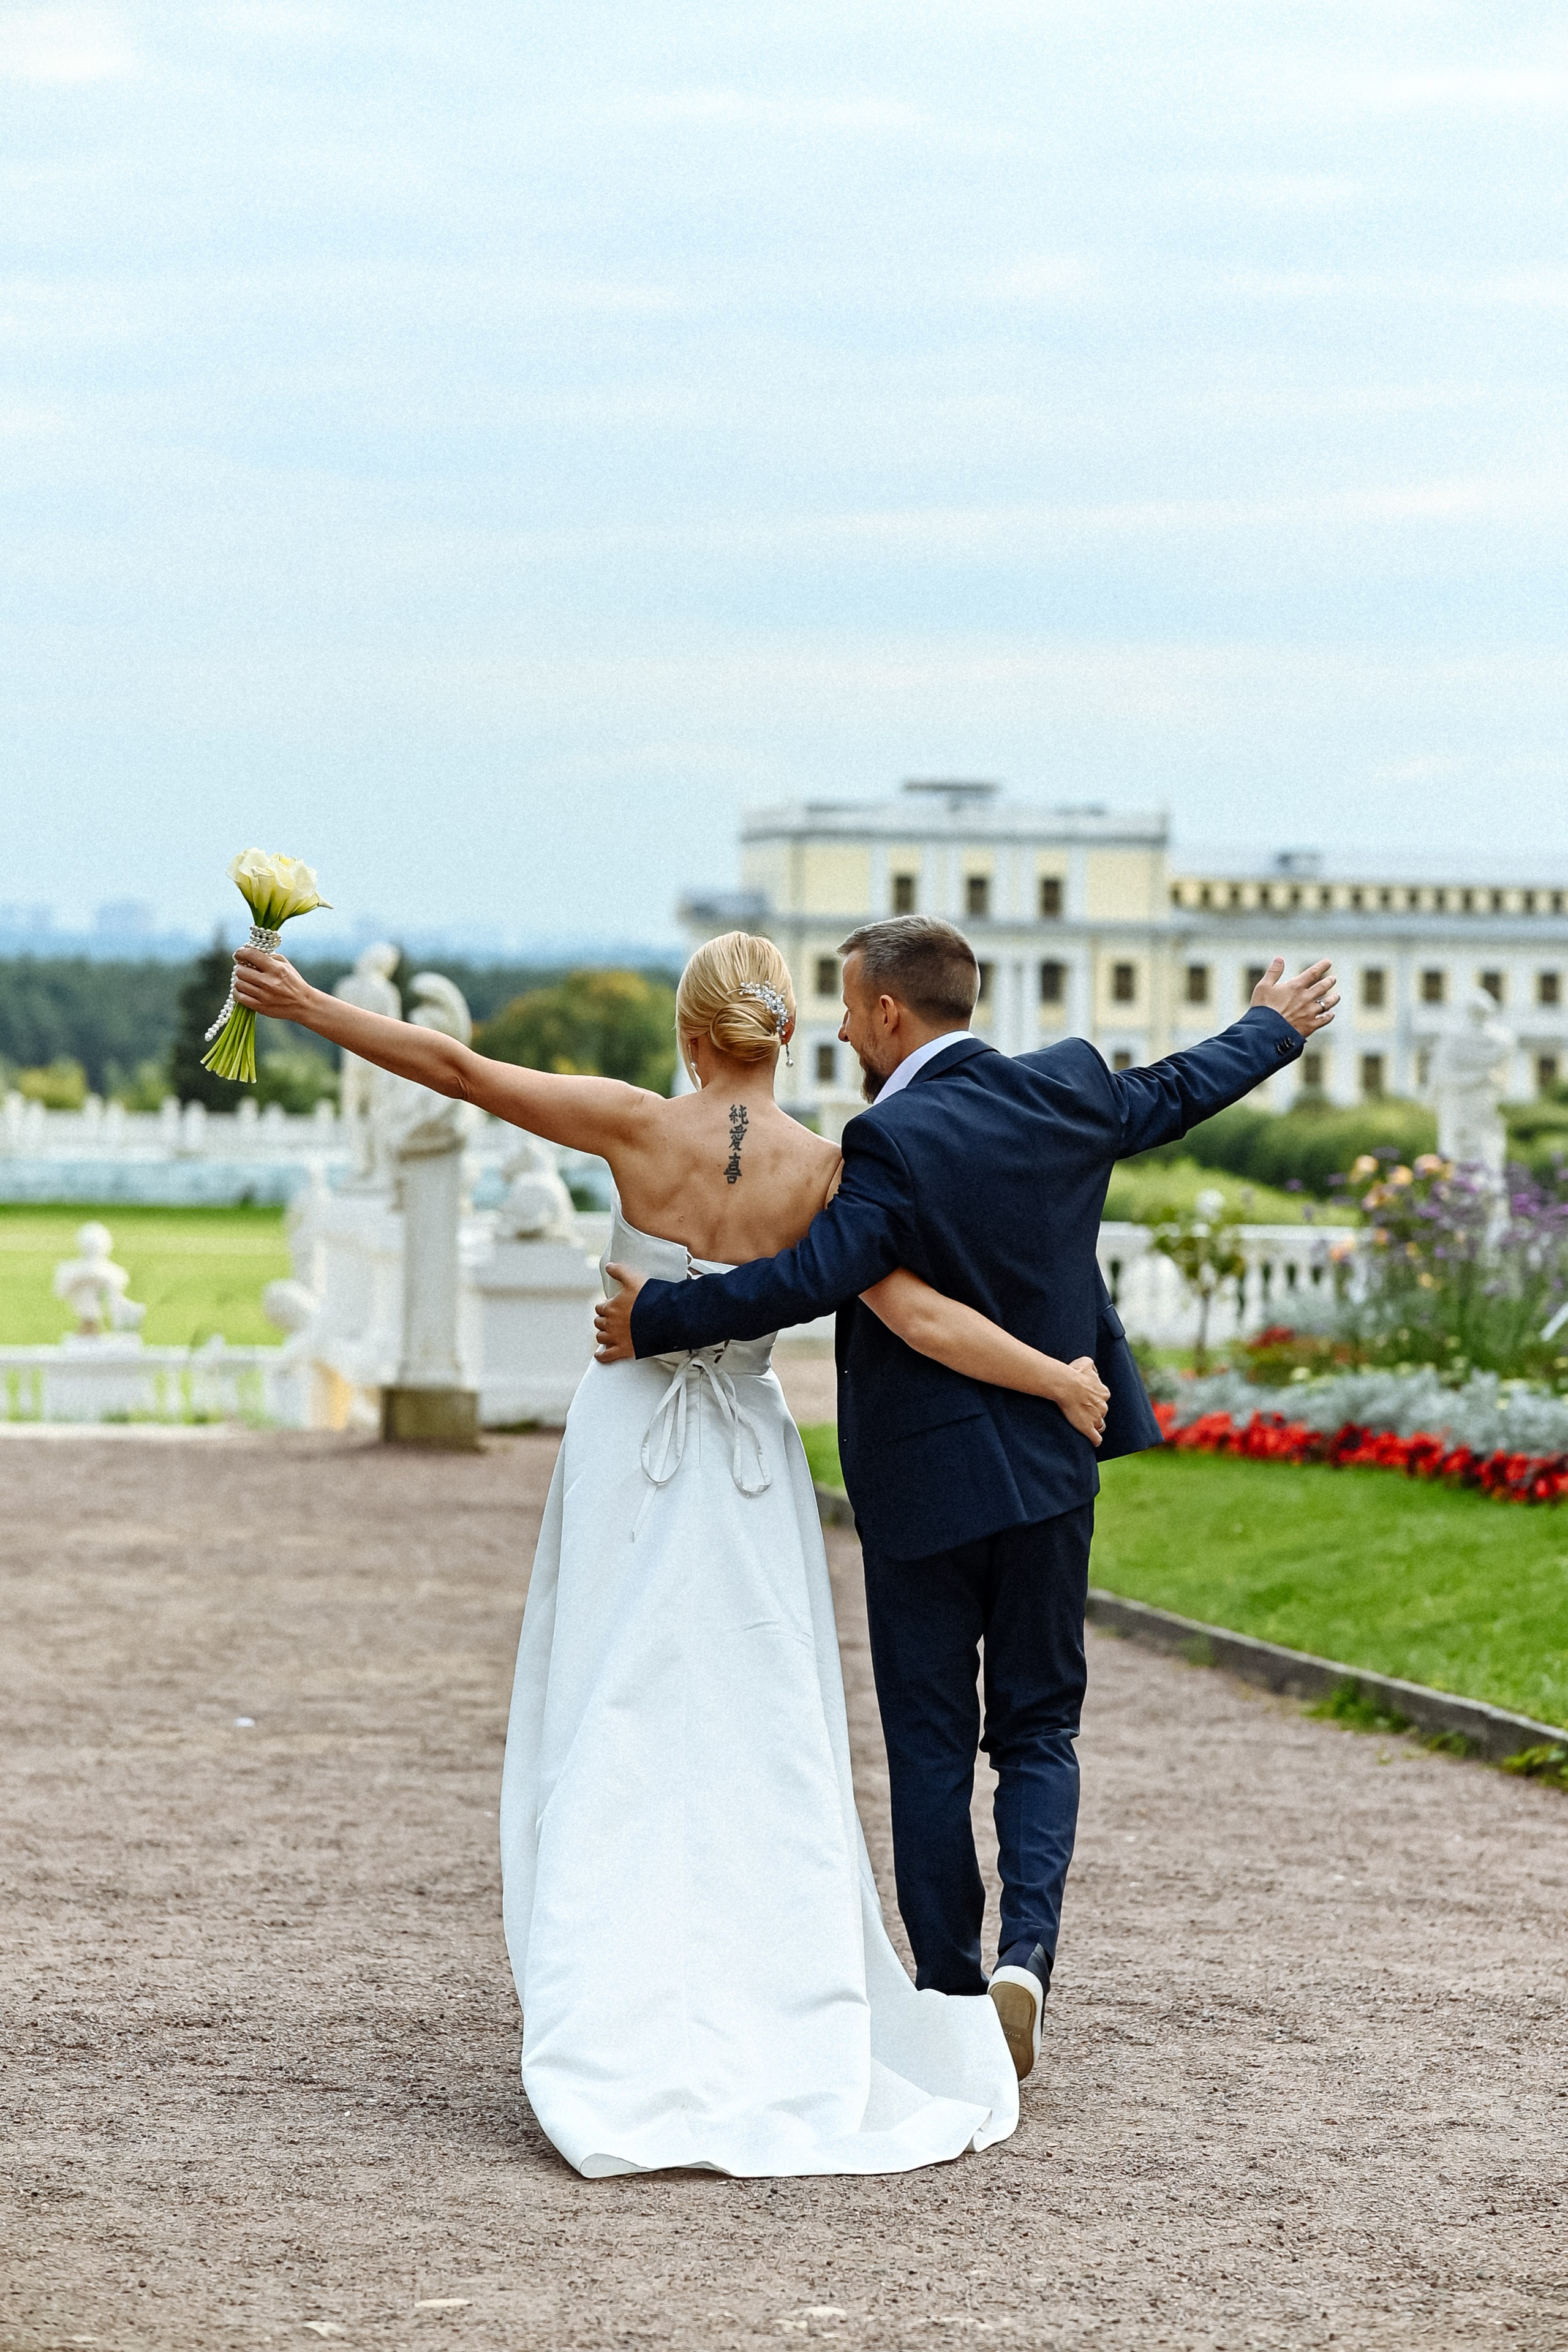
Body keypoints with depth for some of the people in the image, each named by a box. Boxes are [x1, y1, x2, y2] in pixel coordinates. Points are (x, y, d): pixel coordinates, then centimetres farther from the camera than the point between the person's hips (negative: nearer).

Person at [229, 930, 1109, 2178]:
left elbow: (461, 1069, -12)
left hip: (628, 1453, -1)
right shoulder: (822, 1170, -10)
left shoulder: (640, 1127, -11)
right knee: (758, 1758, 9)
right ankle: (779, 2037, 9)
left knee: (613, 1751, 4)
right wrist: (1062, 1381, -6)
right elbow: (921, 1318, -16)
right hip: (749, 1468, 1)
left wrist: (310, 1007, -5)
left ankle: (619, 2057, -2)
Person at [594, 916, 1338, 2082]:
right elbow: (1177, 1092, 17)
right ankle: (1028, 1948, -7)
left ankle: (951, 1996, 11)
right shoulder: (1064, 1089, 0)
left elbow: (811, 1278, -27)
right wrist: (1274, 1027, 37)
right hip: (1052, 1470, 5)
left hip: (926, 1484, -5)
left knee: (930, 1749, 6)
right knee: (1038, 1728, 13)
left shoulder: (895, 1142, -19)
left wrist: (657, 1317, -17)